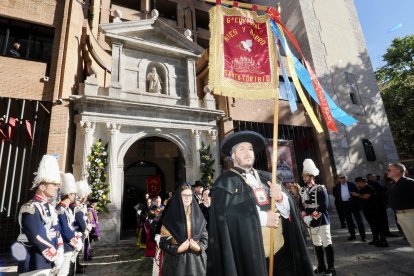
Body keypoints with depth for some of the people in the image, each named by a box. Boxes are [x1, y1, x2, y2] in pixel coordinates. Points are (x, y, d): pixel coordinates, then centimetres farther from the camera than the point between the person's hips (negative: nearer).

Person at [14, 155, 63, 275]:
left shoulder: (50, 207, 9)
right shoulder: (30, 209, -18)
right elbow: (39, 238, -22)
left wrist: (59, 253, -3)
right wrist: (56, 256, -15)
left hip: (49, 263, 8)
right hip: (35, 266, -8)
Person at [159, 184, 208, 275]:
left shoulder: (197, 215, 1)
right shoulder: (171, 216, -7)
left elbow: (205, 236, 5)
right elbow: (163, 242, -7)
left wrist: (199, 247, -13)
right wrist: (177, 249, -20)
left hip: (196, 260, 3)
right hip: (176, 260, -2)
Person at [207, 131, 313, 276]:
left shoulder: (266, 178, 10)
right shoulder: (226, 182, -6)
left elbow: (288, 210, 5)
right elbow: (225, 215, -20)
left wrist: (280, 198, -17)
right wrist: (263, 218, -16)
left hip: (280, 251, 5)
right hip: (249, 257, -4)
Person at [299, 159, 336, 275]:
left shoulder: (320, 189, -9)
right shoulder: (303, 190, 7)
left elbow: (323, 206, -16)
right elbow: (302, 205, 8)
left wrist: (312, 217, -18)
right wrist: (305, 217, -9)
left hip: (322, 221, -6)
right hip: (311, 223, 6)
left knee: (327, 244, 2)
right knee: (316, 245, 14)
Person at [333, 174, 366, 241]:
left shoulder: (352, 184, -2)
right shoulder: (337, 186, 5)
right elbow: (336, 195, 8)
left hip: (353, 203, -2)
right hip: (344, 205, 3)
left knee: (359, 220, 1)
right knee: (349, 221, 12)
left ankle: (363, 236, 9)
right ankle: (352, 235, 23)